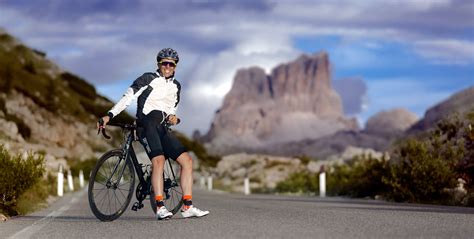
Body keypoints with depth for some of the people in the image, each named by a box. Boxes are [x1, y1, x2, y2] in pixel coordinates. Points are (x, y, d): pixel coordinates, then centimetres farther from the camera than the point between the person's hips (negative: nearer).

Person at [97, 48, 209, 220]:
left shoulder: (176, 86, 20)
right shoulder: (149, 79, 0)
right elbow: (128, 97, -6)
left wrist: (172, 117, 1)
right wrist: (109, 115, -16)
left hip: (162, 128, 7)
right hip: (146, 124, -7)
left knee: (187, 160, -5)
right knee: (159, 160, -27)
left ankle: (187, 207, -4)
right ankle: (160, 207, -30)